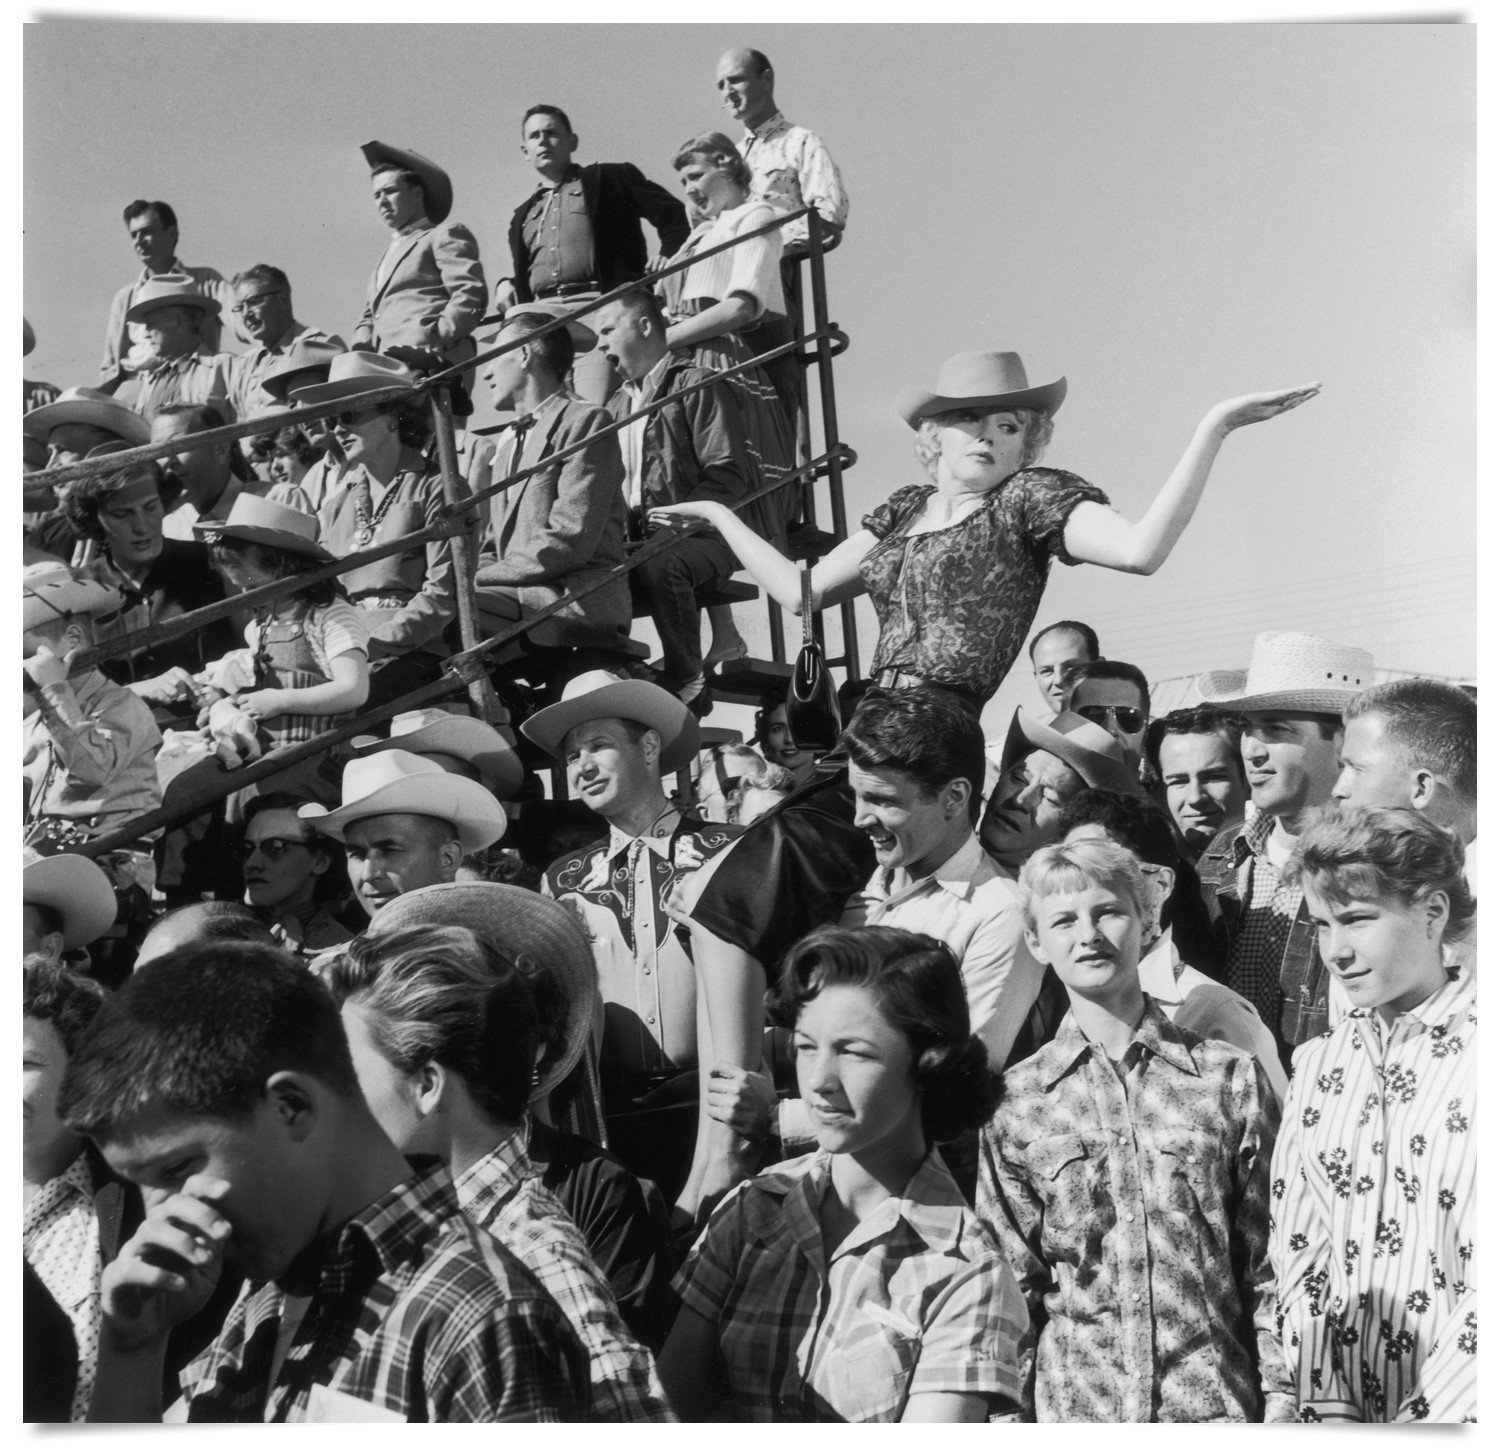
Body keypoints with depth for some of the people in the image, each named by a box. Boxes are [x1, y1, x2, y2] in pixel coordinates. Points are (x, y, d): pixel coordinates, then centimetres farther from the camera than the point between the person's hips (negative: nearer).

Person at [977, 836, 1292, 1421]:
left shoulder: (1231, 1080, 2)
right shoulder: (1013, 1102, 2)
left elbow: (1269, 1264, 3)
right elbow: (1014, 1282, 5)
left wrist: (1281, 1396, -2)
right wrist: (1011, 1414, 0)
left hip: (1217, 1397, 0)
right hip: (1071, 1399, 0)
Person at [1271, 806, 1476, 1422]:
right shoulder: (1319, 1062, 7)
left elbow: (1488, 1285, -13)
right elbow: (1298, 1250, 4)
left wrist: (1417, 1421, -16)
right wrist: (1327, 1405, -6)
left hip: (1459, 1412, -4)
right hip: (1341, 1408, 4)